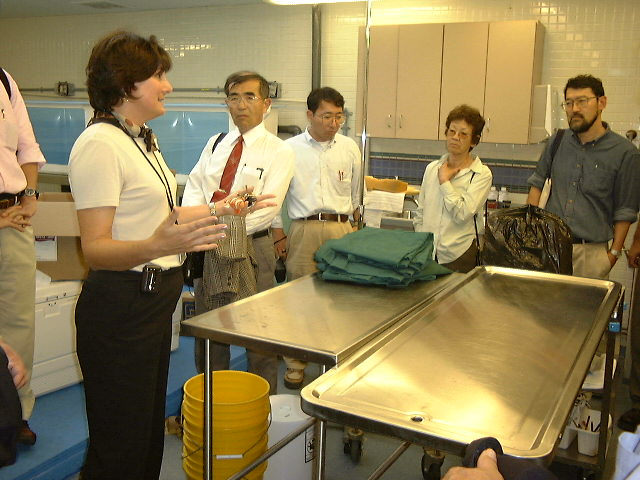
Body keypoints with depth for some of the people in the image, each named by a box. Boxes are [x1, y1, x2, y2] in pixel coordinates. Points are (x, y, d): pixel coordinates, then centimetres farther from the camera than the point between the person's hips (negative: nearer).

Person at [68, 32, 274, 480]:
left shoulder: (144, 139, 12)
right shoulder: (100, 144, -18)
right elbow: (95, 248, -24)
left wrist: (216, 209, 25)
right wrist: (157, 246, -42)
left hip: (156, 299, 9)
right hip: (120, 304, -9)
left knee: (150, 429, 22)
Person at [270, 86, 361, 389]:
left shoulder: (349, 149, 10)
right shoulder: (290, 148, 4)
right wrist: (278, 234, 4)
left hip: (341, 229, 2)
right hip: (303, 229, -1)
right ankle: (295, 364, 14)